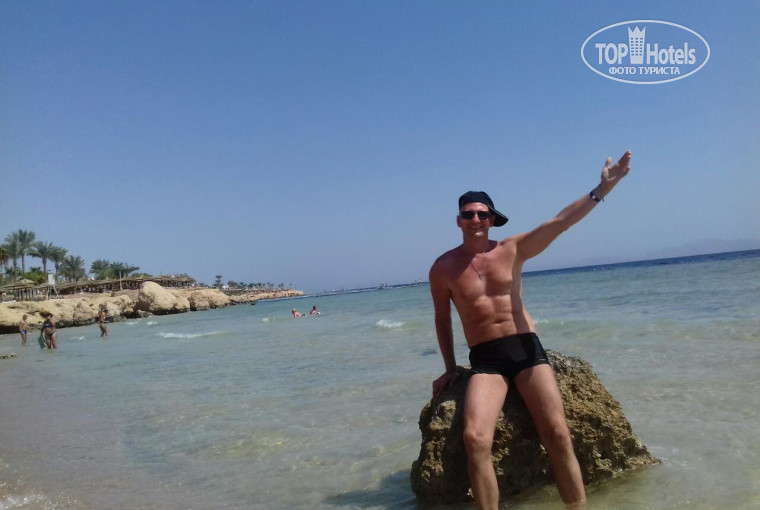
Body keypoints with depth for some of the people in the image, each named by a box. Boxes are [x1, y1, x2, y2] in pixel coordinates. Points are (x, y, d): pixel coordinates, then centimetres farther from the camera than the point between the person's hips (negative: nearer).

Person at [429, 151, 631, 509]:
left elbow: (559, 222, -8)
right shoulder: (443, 268, 3)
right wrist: (450, 368, 14)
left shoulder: (512, 250, 4)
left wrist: (600, 190, -20)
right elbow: (442, 320, 14)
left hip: (526, 348, 1)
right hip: (485, 360, 0)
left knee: (557, 433, -12)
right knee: (475, 439, -22)